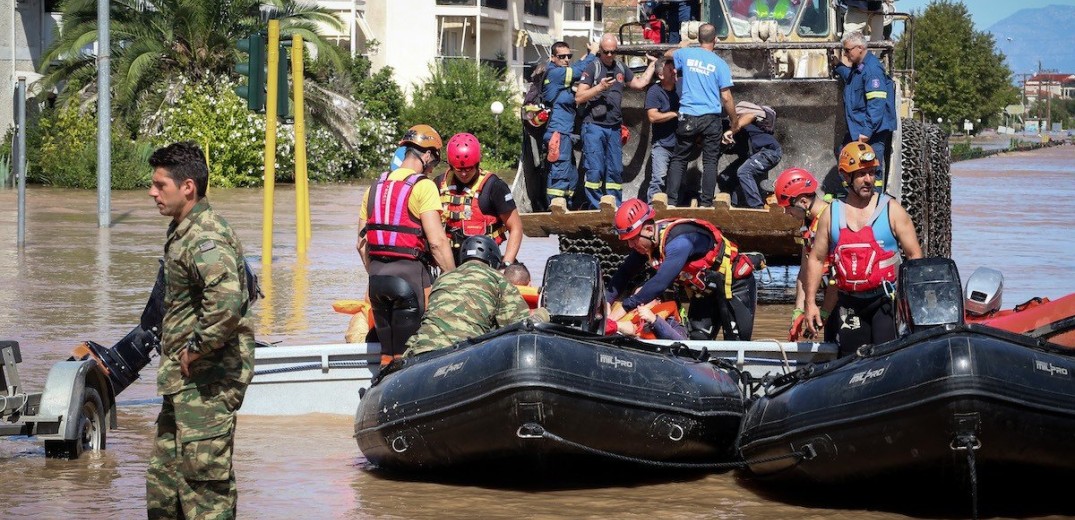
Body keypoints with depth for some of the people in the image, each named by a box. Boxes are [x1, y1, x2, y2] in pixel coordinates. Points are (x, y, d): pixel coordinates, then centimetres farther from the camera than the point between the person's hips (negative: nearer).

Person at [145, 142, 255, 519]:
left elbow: (226, 302, -36)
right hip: (184, 382, 11)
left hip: (206, 382, -11)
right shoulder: (184, 232, 14)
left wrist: (196, 348, -23)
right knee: (163, 476, 16)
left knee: (204, 475, -7)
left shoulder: (205, 239, -19)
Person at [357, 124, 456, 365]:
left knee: (388, 352, 14)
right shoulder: (423, 186, -8)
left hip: (377, 275, 7)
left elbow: (362, 243, 15)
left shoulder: (376, 187, 13)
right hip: (410, 272, -7)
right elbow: (437, 241, -15)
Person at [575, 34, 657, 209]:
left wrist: (653, 64, 28)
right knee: (595, 169, -9)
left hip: (614, 128, 6)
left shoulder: (621, 69, 15)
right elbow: (579, 97, -7)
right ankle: (595, 206, -5)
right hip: (594, 127, -6)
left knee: (615, 170, 7)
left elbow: (640, 83, 26)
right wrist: (600, 87, -16)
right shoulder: (592, 68, -3)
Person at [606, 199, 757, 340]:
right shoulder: (646, 242, -8)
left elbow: (660, 283, -43)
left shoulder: (679, 241, -35)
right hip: (704, 291, 8)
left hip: (735, 283, -8)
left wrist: (625, 307, -41)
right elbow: (624, 273, -1)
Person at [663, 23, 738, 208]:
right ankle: (706, 203, 1)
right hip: (712, 118, -2)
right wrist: (735, 125, 4)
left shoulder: (686, 54, 4)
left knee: (679, 159, 8)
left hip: (688, 118, 2)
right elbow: (726, 98, -4)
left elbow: (668, 54, 29)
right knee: (710, 162, 4)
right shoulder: (720, 64, -2)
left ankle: (671, 201, 0)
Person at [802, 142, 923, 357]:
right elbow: (816, 259, 14)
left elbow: (915, 256, 2)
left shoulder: (891, 209, 3)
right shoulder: (831, 214, 10)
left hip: (886, 299, -3)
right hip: (849, 304, 3)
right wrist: (810, 303, 6)